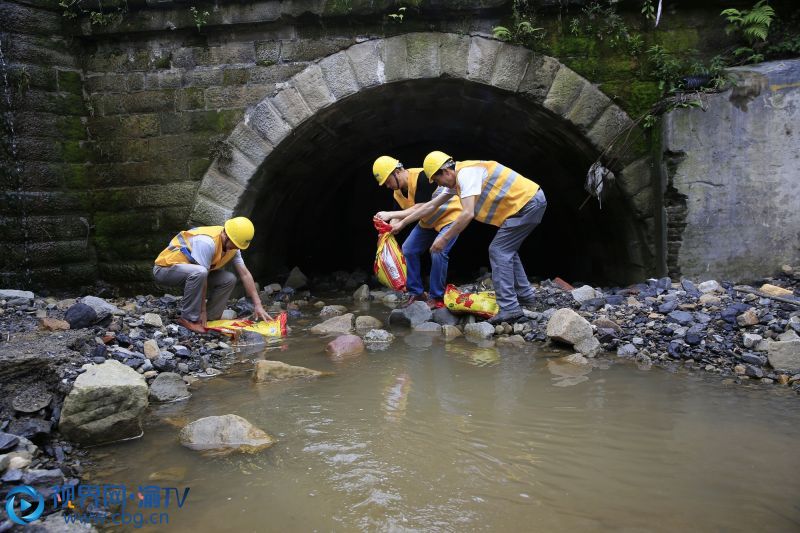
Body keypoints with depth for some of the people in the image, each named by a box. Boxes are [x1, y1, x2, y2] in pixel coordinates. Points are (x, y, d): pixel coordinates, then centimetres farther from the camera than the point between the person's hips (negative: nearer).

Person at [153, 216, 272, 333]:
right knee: (199, 273, -38)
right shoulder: (207, 242, -31)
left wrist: (257, 305, -8)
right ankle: (189, 319, -24)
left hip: (190, 269, 8)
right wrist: (203, 310, -23)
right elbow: (202, 278, -29)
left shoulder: (232, 246, -5)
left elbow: (245, 274, -3)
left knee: (229, 279, -8)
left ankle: (209, 319, -2)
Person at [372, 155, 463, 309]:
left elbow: (420, 209, -38)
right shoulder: (398, 192, -5)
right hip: (428, 221, 9)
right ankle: (416, 293, 11)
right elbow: (399, 216, -3)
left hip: (450, 216, -8)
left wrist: (390, 214, -41)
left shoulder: (421, 177, -31)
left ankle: (437, 298, -10)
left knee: (438, 252, -25)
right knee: (408, 250, 1)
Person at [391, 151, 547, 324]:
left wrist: (444, 238, -18)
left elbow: (468, 214, -26)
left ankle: (509, 308, -11)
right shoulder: (456, 181, 14)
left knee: (498, 251, -9)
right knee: (507, 250, 20)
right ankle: (524, 294, 28)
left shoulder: (466, 173, -18)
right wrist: (402, 223, 21)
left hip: (527, 203, -10)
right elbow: (431, 206, 20)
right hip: (532, 201, 10)